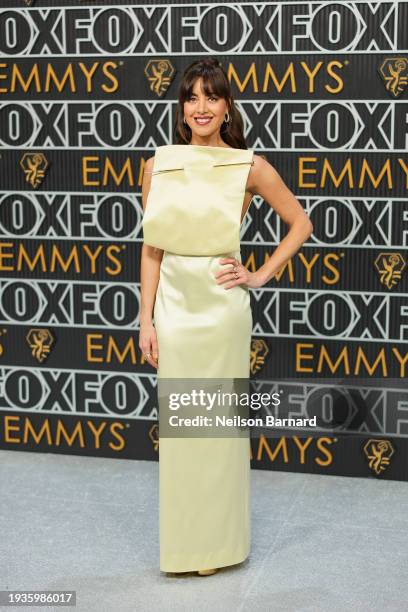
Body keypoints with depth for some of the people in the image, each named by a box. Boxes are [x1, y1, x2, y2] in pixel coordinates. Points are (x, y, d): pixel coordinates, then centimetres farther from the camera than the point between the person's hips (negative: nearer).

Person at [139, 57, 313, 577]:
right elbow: (151, 248, 4)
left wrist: (262, 276, -2)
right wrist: (147, 319, 0)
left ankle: (219, 542, 23)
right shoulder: (158, 164, 3)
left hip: (222, 305, -2)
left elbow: (300, 223, 6)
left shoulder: (249, 167, -4)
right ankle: (183, 541, 26)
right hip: (174, 303, 3)